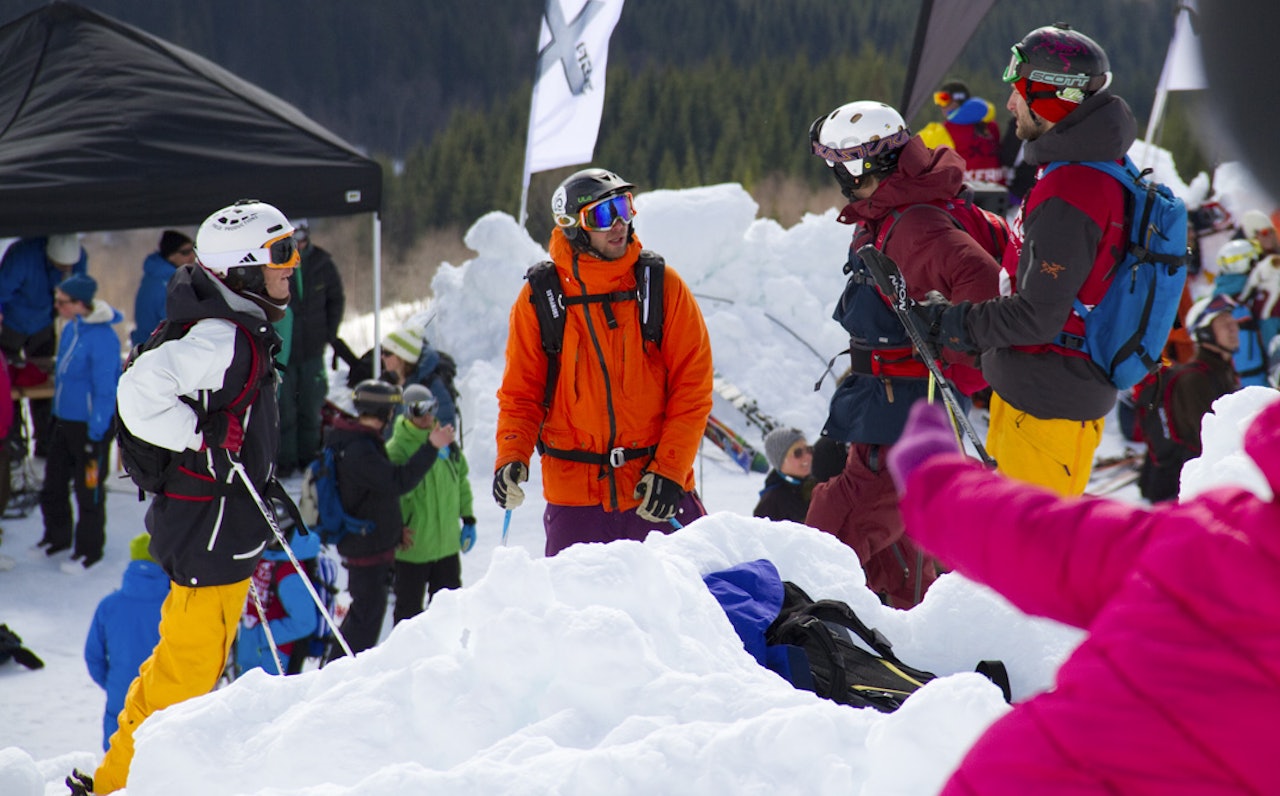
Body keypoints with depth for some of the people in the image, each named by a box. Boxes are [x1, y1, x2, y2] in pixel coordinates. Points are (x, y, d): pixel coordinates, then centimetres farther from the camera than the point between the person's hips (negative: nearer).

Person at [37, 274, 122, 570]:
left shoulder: (102, 338, -23)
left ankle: (89, 550, 20)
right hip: (63, 420, 8)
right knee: (53, 483, 17)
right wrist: (56, 417, 20)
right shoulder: (70, 329, 3)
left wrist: (95, 436, -16)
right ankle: (56, 537, 35)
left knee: (89, 490, 5)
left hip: (91, 425, -8)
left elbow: (105, 390, -19)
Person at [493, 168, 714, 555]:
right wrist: (511, 457, -10)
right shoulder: (540, 298, 1)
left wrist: (669, 468, -9)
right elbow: (521, 391, 7)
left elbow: (692, 386, 1)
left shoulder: (662, 285, 1)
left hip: (659, 493, 0)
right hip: (576, 492, 0)